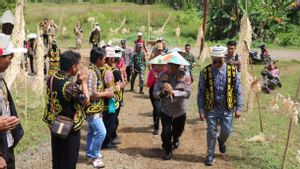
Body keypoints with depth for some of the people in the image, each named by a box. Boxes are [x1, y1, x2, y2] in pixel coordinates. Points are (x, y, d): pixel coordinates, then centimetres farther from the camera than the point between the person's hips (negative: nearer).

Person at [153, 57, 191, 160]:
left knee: (178, 130, 20)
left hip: (179, 110, 0)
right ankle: (167, 150, 23)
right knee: (166, 131, -7)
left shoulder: (184, 76, -15)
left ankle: (175, 139, 59)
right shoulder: (162, 76, -8)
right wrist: (162, 92, -29)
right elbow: (155, 93, -8)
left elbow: (187, 93, -22)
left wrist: (173, 92, -32)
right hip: (165, 109, 0)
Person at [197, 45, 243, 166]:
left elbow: (238, 91, -1)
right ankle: (210, 155, 26)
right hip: (211, 108, -1)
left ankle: (221, 140, 46)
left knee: (226, 131, 11)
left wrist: (239, 108, -3)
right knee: (211, 132, 8)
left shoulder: (232, 71, -6)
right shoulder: (205, 72, -9)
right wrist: (201, 110, -8)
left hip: (227, 108, 1)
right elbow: (201, 93, -5)